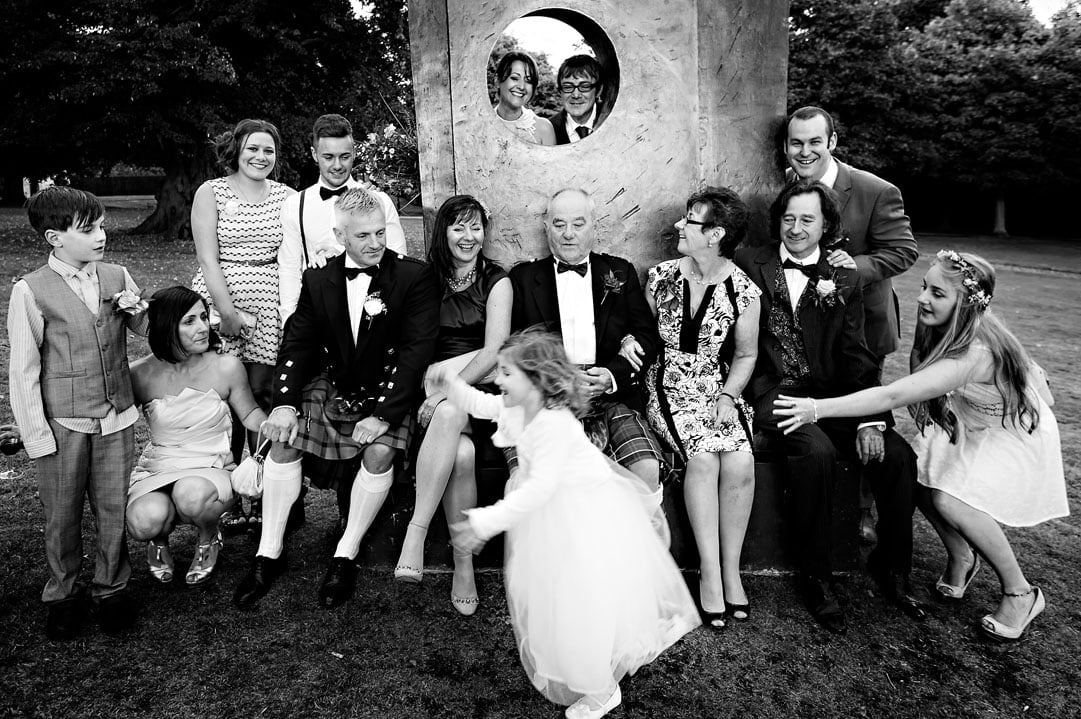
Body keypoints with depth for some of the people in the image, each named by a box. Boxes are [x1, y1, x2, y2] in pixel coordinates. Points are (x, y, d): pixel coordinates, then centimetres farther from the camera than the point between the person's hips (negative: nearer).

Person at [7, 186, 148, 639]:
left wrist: (137, 310, -7)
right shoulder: (30, 291, -8)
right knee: (61, 517, 11)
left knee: (114, 510, 10)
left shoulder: (117, 277, 2)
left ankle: (112, 589, 29)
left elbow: (149, 333, 17)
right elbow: (23, 371, -6)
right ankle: (62, 596, 31)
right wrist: (37, 436, -7)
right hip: (63, 424, -2)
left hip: (117, 418, 3)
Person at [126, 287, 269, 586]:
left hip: (212, 467, -1)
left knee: (192, 494, -37)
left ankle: (209, 538, 2)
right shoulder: (140, 374, -6)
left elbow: (250, 413, 7)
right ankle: (159, 541, 10)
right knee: (145, 521, -32)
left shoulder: (226, 367, -7)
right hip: (155, 470, 1)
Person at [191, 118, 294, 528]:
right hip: (218, 301, -1)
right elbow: (208, 258, -3)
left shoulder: (286, 196, 12)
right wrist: (229, 312, -11)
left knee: (263, 395, -1)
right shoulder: (211, 192, 5)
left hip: (272, 305, 1)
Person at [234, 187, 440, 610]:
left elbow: (417, 350, -16)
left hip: (387, 393, -3)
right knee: (283, 442, -16)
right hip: (330, 387, 4)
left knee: (379, 453, -29)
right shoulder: (318, 280, 3)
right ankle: (268, 555, 0)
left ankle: (346, 555, -8)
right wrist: (285, 402, -15)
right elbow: (297, 344, 2)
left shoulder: (415, 278, -10)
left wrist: (383, 415, -24)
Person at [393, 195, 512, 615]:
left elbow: (494, 351, -5)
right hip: (438, 391, 1)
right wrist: (435, 390, -12)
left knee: (449, 415, -35)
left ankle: (416, 533, -28)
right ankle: (463, 562, -23)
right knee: (460, 453, -30)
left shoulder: (496, 281, 7)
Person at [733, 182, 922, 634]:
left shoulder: (843, 283, 14)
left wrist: (869, 421, -8)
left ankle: (891, 568, 7)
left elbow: (856, 356, 6)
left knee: (897, 455, -17)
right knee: (817, 452, -31)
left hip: (830, 397, 3)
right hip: (771, 394, -3)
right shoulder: (748, 263, 8)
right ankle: (815, 575, -11)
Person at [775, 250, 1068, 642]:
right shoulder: (948, 331, -14)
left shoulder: (973, 353, -38)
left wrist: (818, 409, -49)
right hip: (971, 426, 7)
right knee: (916, 477, -12)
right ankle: (960, 557, 16)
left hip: (1017, 434, -7)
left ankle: (1020, 593, 0)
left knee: (950, 501, -24)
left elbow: (893, 395, -46)